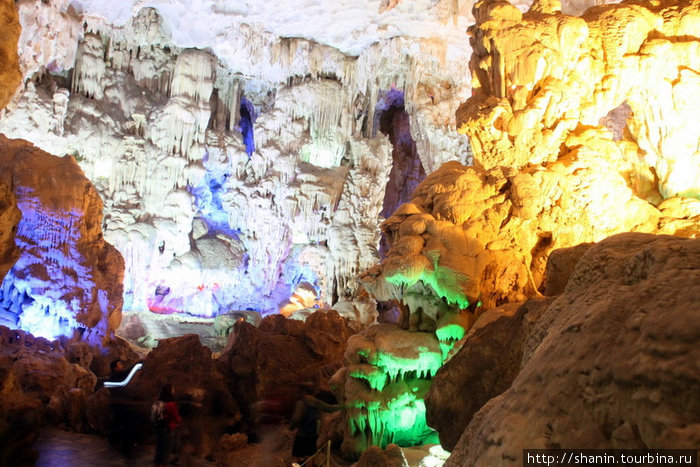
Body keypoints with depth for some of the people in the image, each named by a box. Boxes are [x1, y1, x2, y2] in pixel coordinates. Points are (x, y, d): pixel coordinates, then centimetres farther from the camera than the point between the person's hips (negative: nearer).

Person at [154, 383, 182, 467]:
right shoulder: (171, 405, -24)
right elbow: (177, 418, -13)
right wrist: (178, 422, 13)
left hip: (158, 428, 6)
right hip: (169, 430, -6)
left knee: (158, 450, 17)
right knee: (166, 451, 7)